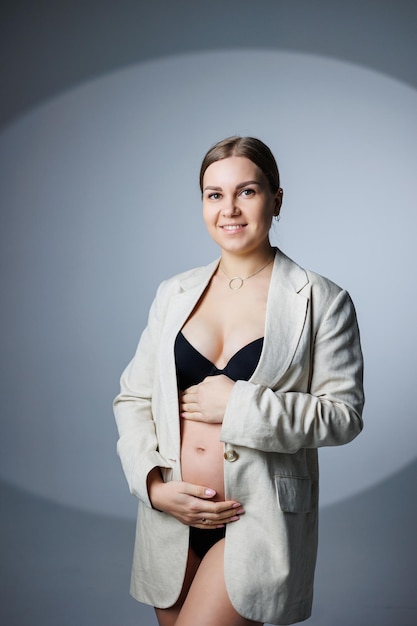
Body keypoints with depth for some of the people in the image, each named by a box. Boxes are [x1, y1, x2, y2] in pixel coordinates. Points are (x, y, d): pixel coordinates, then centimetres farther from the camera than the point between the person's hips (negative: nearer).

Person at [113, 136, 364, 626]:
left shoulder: (322, 301, -4)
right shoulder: (174, 294, 6)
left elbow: (344, 414, -7)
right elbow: (133, 397, 8)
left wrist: (242, 405, -17)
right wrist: (152, 483, -6)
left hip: (259, 520, -4)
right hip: (170, 513, 4)